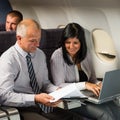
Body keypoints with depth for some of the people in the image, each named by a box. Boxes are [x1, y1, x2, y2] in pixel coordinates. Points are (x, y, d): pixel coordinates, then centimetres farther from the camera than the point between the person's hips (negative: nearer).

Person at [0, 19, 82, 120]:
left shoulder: (40, 54, 10)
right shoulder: (8, 59, -11)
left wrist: (57, 90, -4)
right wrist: (35, 99, -26)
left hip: (43, 106, 6)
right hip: (22, 109, -6)